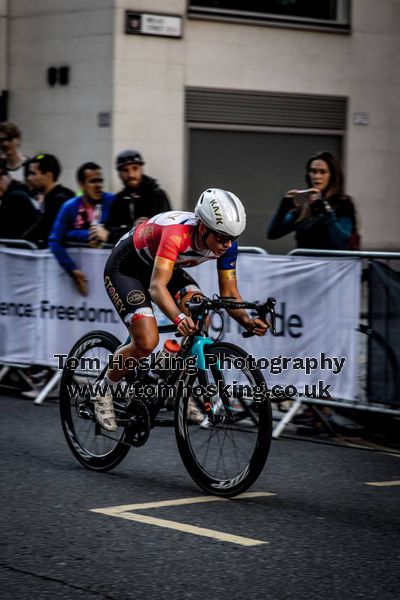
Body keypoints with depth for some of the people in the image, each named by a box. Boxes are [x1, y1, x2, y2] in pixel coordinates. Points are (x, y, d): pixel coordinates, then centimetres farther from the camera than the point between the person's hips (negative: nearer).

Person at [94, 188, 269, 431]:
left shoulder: (226, 243, -19)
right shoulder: (178, 233, -39)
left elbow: (229, 293, -13)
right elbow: (157, 286, -48)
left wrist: (247, 320, -33)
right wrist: (179, 317, -66)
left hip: (160, 265, 6)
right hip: (124, 267, -6)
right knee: (147, 342, -21)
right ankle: (105, 391, 5)